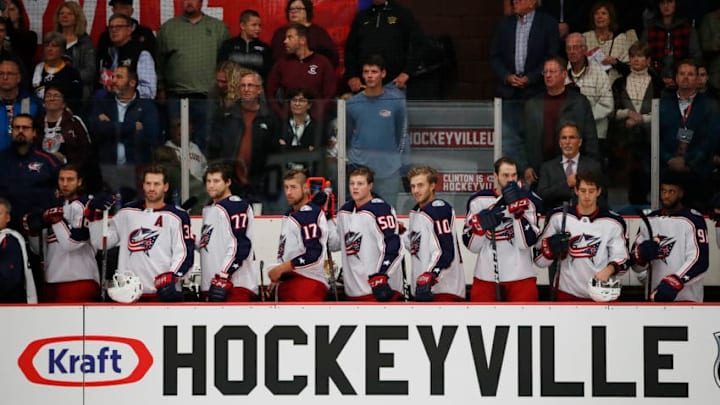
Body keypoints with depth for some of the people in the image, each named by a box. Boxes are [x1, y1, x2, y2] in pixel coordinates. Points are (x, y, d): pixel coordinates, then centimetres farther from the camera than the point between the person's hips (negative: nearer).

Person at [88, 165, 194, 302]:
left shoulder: (177, 217, 2)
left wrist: (171, 278, -19)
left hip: (163, 292, -4)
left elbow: (185, 252, -5)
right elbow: (101, 242, 15)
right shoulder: (127, 213, 14)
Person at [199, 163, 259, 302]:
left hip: (235, 284, -10)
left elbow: (239, 245, -19)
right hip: (212, 283, 10)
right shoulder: (208, 210, 21)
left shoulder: (237, 206, -9)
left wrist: (224, 276, -24)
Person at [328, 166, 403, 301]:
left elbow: (392, 245, -18)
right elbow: (335, 244, 20)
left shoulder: (380, 209, -12)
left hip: (381, 286, -8)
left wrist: (380, 276, -25)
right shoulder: (345, 211, 13)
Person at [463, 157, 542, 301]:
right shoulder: (478, 201, 3)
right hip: (485, 276, 2)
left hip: (520, 276, -2)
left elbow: (526, 242, -13)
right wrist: (480, 224, -15)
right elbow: (472, 246, 3)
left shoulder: (527, 200, -2)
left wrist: (517, 209, -20)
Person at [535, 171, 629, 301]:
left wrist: (608, 270, -20)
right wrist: (552, 246, -17)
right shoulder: (559, 217, 1)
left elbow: (621, 257, 1)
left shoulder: (613, 222, 0)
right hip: (567, 293, 1)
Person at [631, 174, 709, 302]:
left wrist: (674, 282, -26)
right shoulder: (649, 221, 11)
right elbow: (636, 264, 13)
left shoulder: (693, 220, -6)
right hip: (655, 297, 6)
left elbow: (699, 261, -16)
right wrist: (642, 254, -11)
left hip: (686, 300, -6)